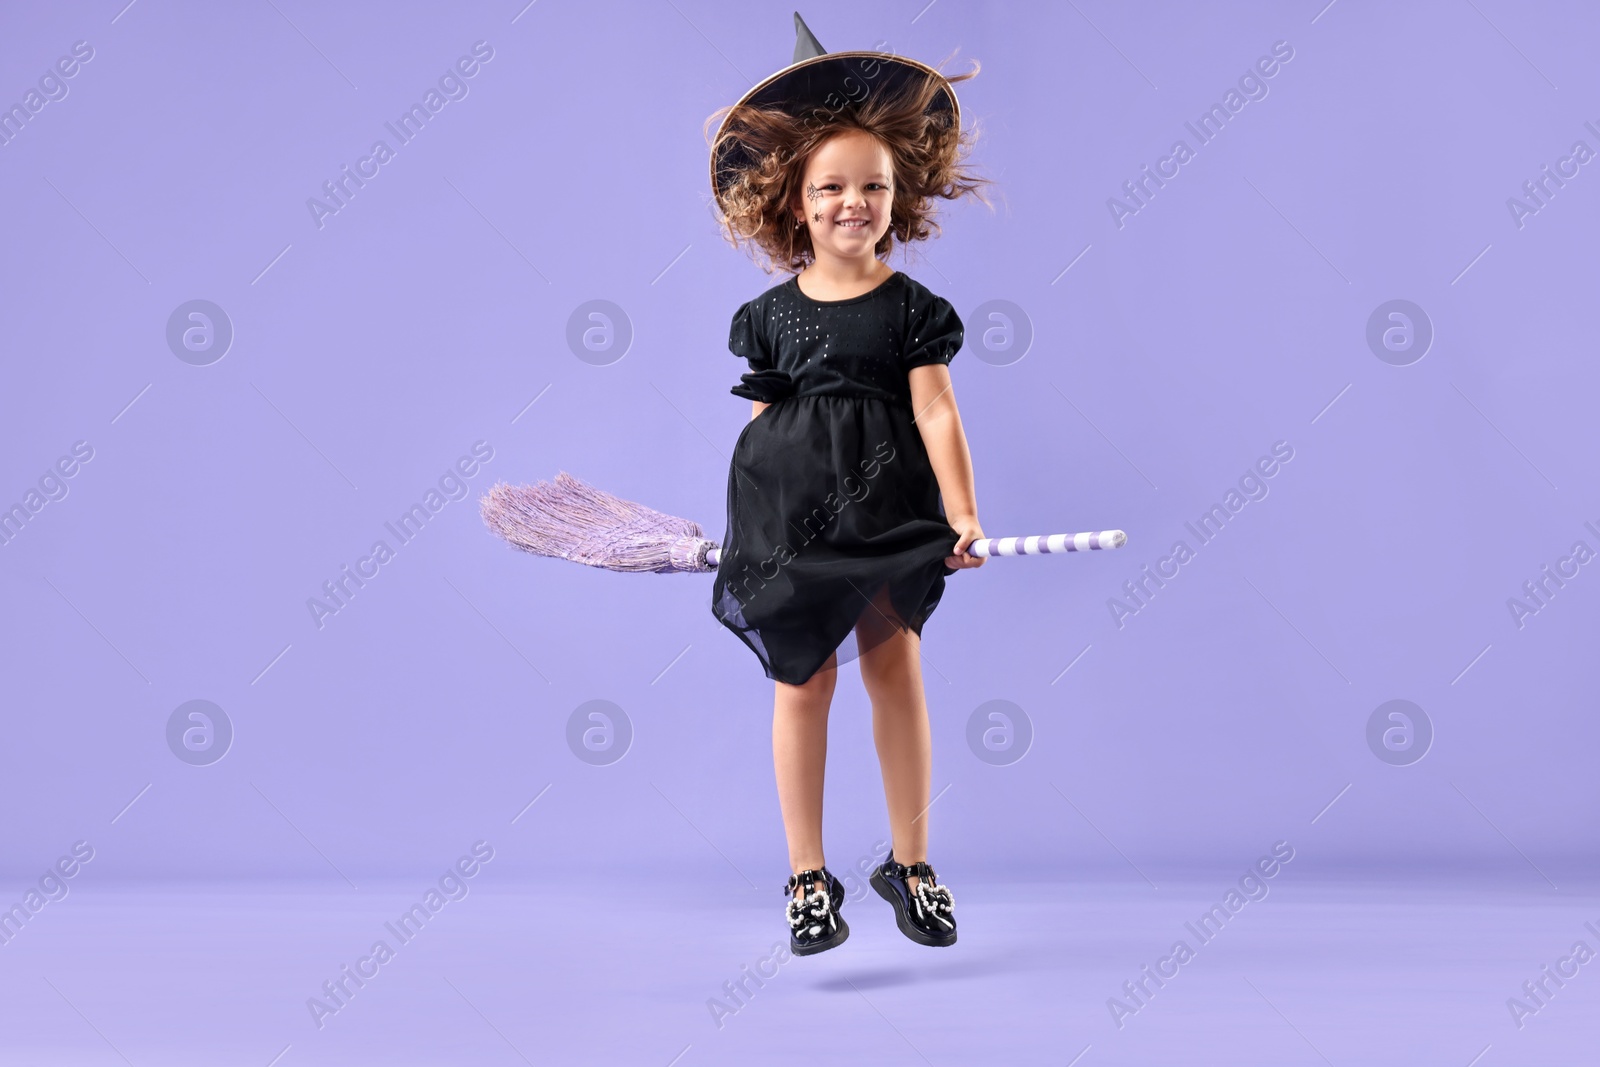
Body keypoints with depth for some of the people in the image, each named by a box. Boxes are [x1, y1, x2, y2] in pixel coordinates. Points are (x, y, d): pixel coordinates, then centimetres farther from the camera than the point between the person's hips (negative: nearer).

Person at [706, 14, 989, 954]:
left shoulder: (912, 308, 0)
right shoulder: (771, 314, 5)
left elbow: (936, 410, -6)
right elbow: (760, 422, 8)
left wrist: (963, 513, -13)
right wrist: (750, 526, 9)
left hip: (886, 507, -1)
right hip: (792, 516, 1)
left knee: (896, 667, 4)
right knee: (803, 681, 2)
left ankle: (911, 861, 18)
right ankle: (808, 876, 12)